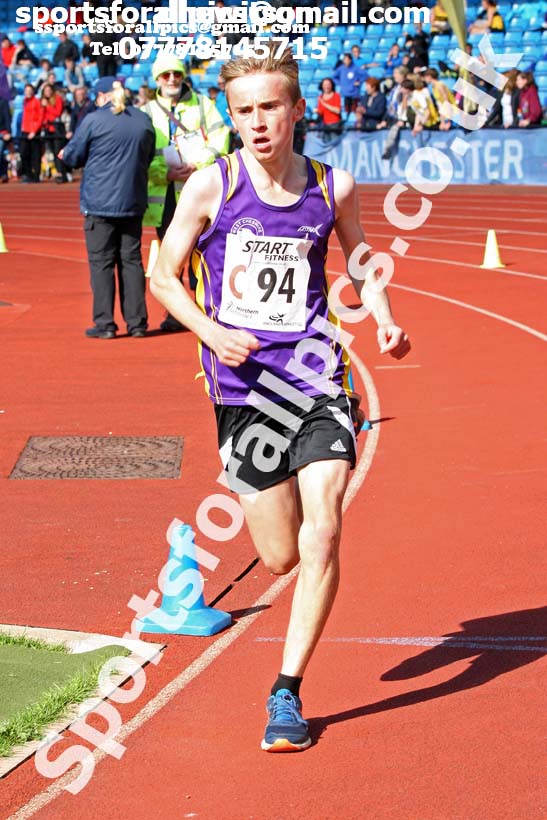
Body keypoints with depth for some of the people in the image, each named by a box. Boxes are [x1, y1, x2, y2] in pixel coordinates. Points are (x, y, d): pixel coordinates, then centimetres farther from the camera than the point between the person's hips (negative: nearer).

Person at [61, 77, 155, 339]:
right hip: (133, 203, 4)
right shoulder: (143, 120, 6)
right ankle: (137, 322, 8)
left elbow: (73, 157, -1)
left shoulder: (93, 120, -8)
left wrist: (64, 154, 21)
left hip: (99, 204, -4)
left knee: (101, 263, 1)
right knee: (131, 261, 9)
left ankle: (104, 323, -1)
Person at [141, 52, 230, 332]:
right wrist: (167, 173, -11)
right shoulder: (146, 113, 10)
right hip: (163, 193, 2)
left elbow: (219, 141, 1)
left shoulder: (202, 105, 8)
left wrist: (198, 167, -14)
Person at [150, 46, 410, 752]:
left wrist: (385, 322, 4)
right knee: (280, 555, 4)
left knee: (322, 534, -14)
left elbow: (358, 262, 21)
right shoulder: (210, 186, -3)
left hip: (317, 377, 1)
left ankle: (287, 692, -2)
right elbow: (164, 276, 5)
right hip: (243, 385, 0)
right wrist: (211, 331, -12)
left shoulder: (333, 188, 3)